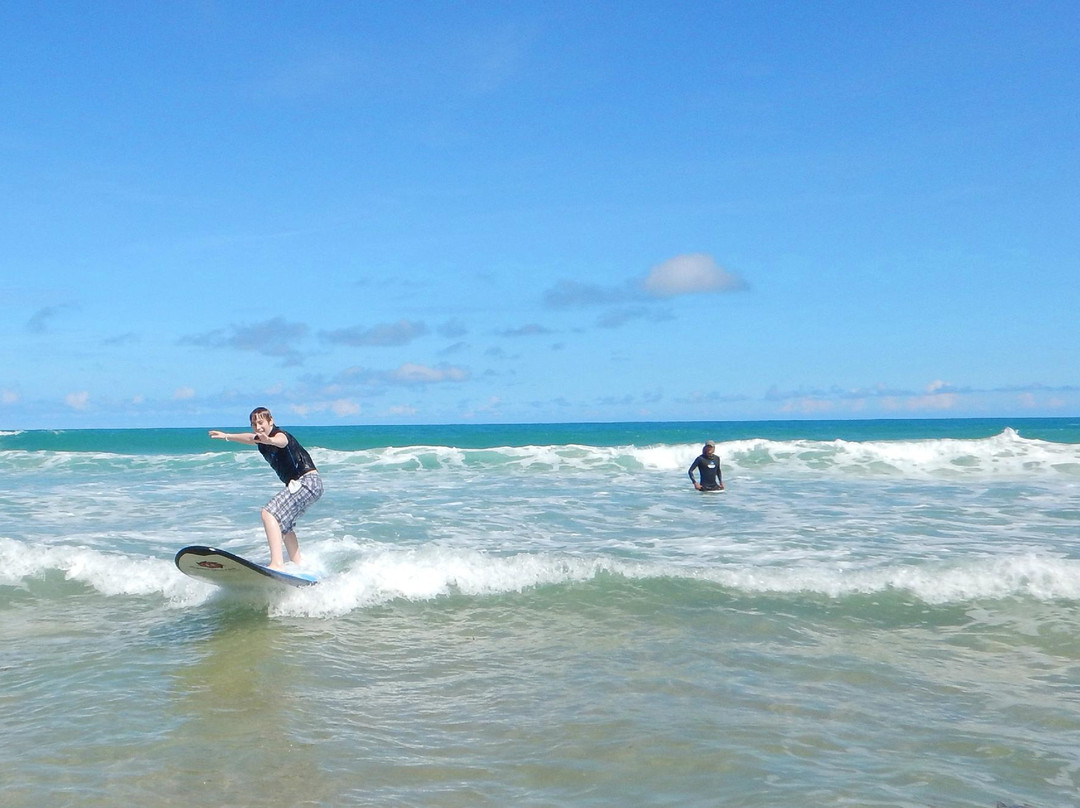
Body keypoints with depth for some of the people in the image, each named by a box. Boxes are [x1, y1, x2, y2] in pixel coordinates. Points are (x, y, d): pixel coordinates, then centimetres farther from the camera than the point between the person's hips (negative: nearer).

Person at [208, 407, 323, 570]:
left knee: (269, 513, -25)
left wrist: (269, 440, -64)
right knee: (284, 525, 28)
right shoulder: (260, 440, 10)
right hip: (297, 484, 11)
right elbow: (249, 437, 35)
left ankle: (277, 564, -39)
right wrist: (226, 436, 47)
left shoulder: (280, 434, -15)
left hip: (308, 480, -11)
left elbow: (281, 440, -42)